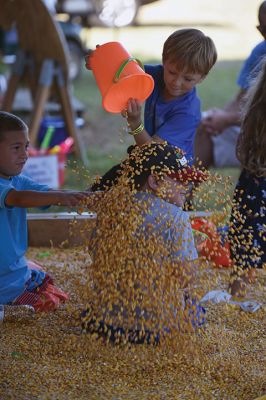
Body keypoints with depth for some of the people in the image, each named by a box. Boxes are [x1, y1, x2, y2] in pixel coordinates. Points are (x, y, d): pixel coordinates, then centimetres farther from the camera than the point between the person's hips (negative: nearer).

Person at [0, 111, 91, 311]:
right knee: (46, 309, -13)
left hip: (18, 267, 9)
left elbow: (50, 194, -2)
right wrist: (60, 197, -49)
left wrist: (90, 197, -19)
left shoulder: (19, 180, 6)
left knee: (61, 302, 14)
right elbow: (18, 198, -38)